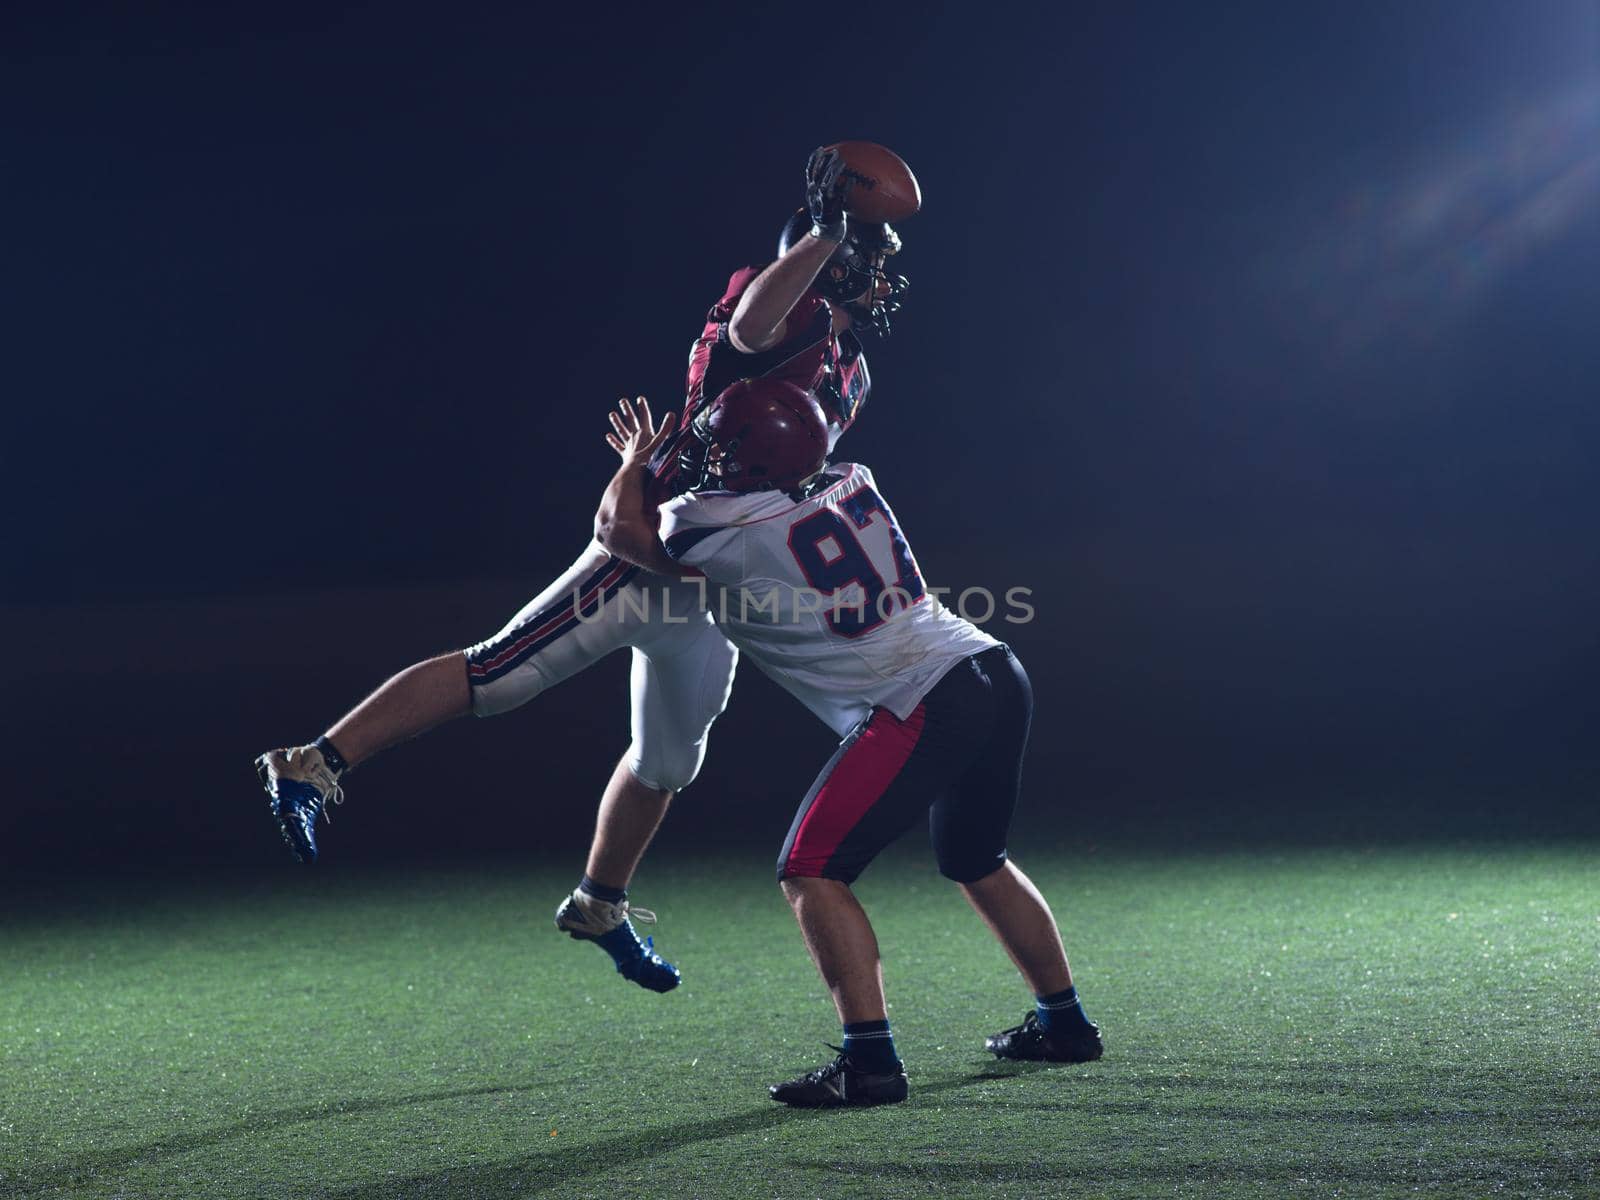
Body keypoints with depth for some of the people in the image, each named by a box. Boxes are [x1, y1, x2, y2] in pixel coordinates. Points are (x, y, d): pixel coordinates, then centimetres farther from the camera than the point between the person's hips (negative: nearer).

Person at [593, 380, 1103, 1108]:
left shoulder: (730, 529, -8)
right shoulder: (850, 482, 12)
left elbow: (619, 528, 11)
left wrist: (638, 460, 29)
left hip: (925, 706, -9)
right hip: (996, 673, 9)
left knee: (811, 871, -4)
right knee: (976, 864, 28)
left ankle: (870, 1061, -10)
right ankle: (1063, 1023, 37)